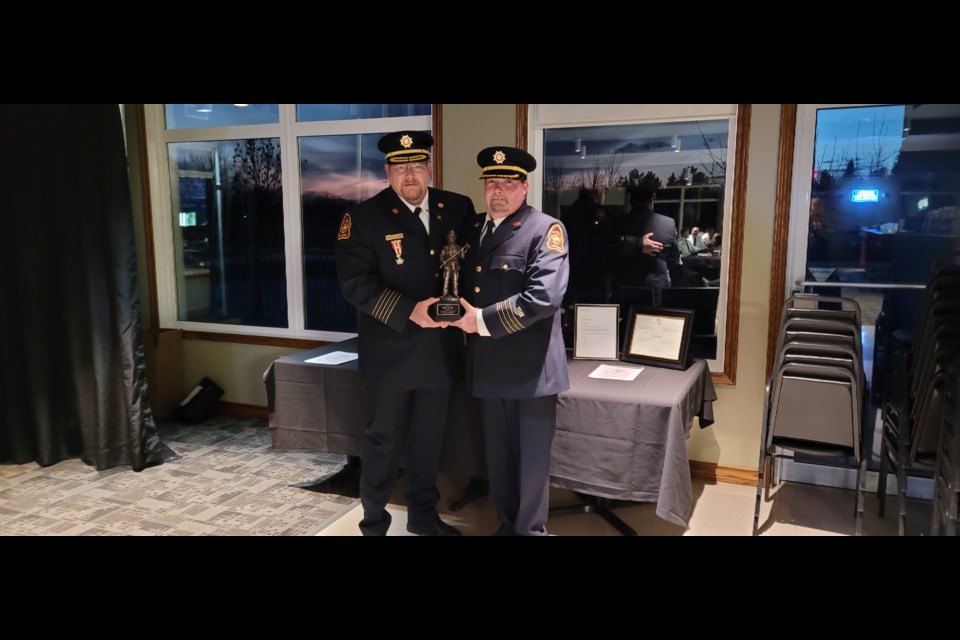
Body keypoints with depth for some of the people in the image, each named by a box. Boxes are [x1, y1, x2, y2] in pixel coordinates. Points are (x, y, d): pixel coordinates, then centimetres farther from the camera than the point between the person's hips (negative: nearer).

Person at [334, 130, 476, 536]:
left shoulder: (459, 209, 2)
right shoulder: (364, 217, -9)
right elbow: (354, 281, -17)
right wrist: (409, 311, -26)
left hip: (440, 348, 4)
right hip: (391, 352, -4)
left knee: (429, 438, 17)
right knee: (384, 438, 10)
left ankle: (423, 515, 36)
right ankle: (373, 521, 29)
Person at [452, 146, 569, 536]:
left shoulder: (545, 230, -9)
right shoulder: (472, 228, 12)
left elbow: (544, 296, -21)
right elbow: (461, 282, 22)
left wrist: (482, 320, -18)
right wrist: (461, 313, 1)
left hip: (530, 366, -6)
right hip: (488, 365, 6)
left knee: (531, 458, 7)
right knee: (497, 456, 18)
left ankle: (530, 530, 26)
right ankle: (507, 524, 36)